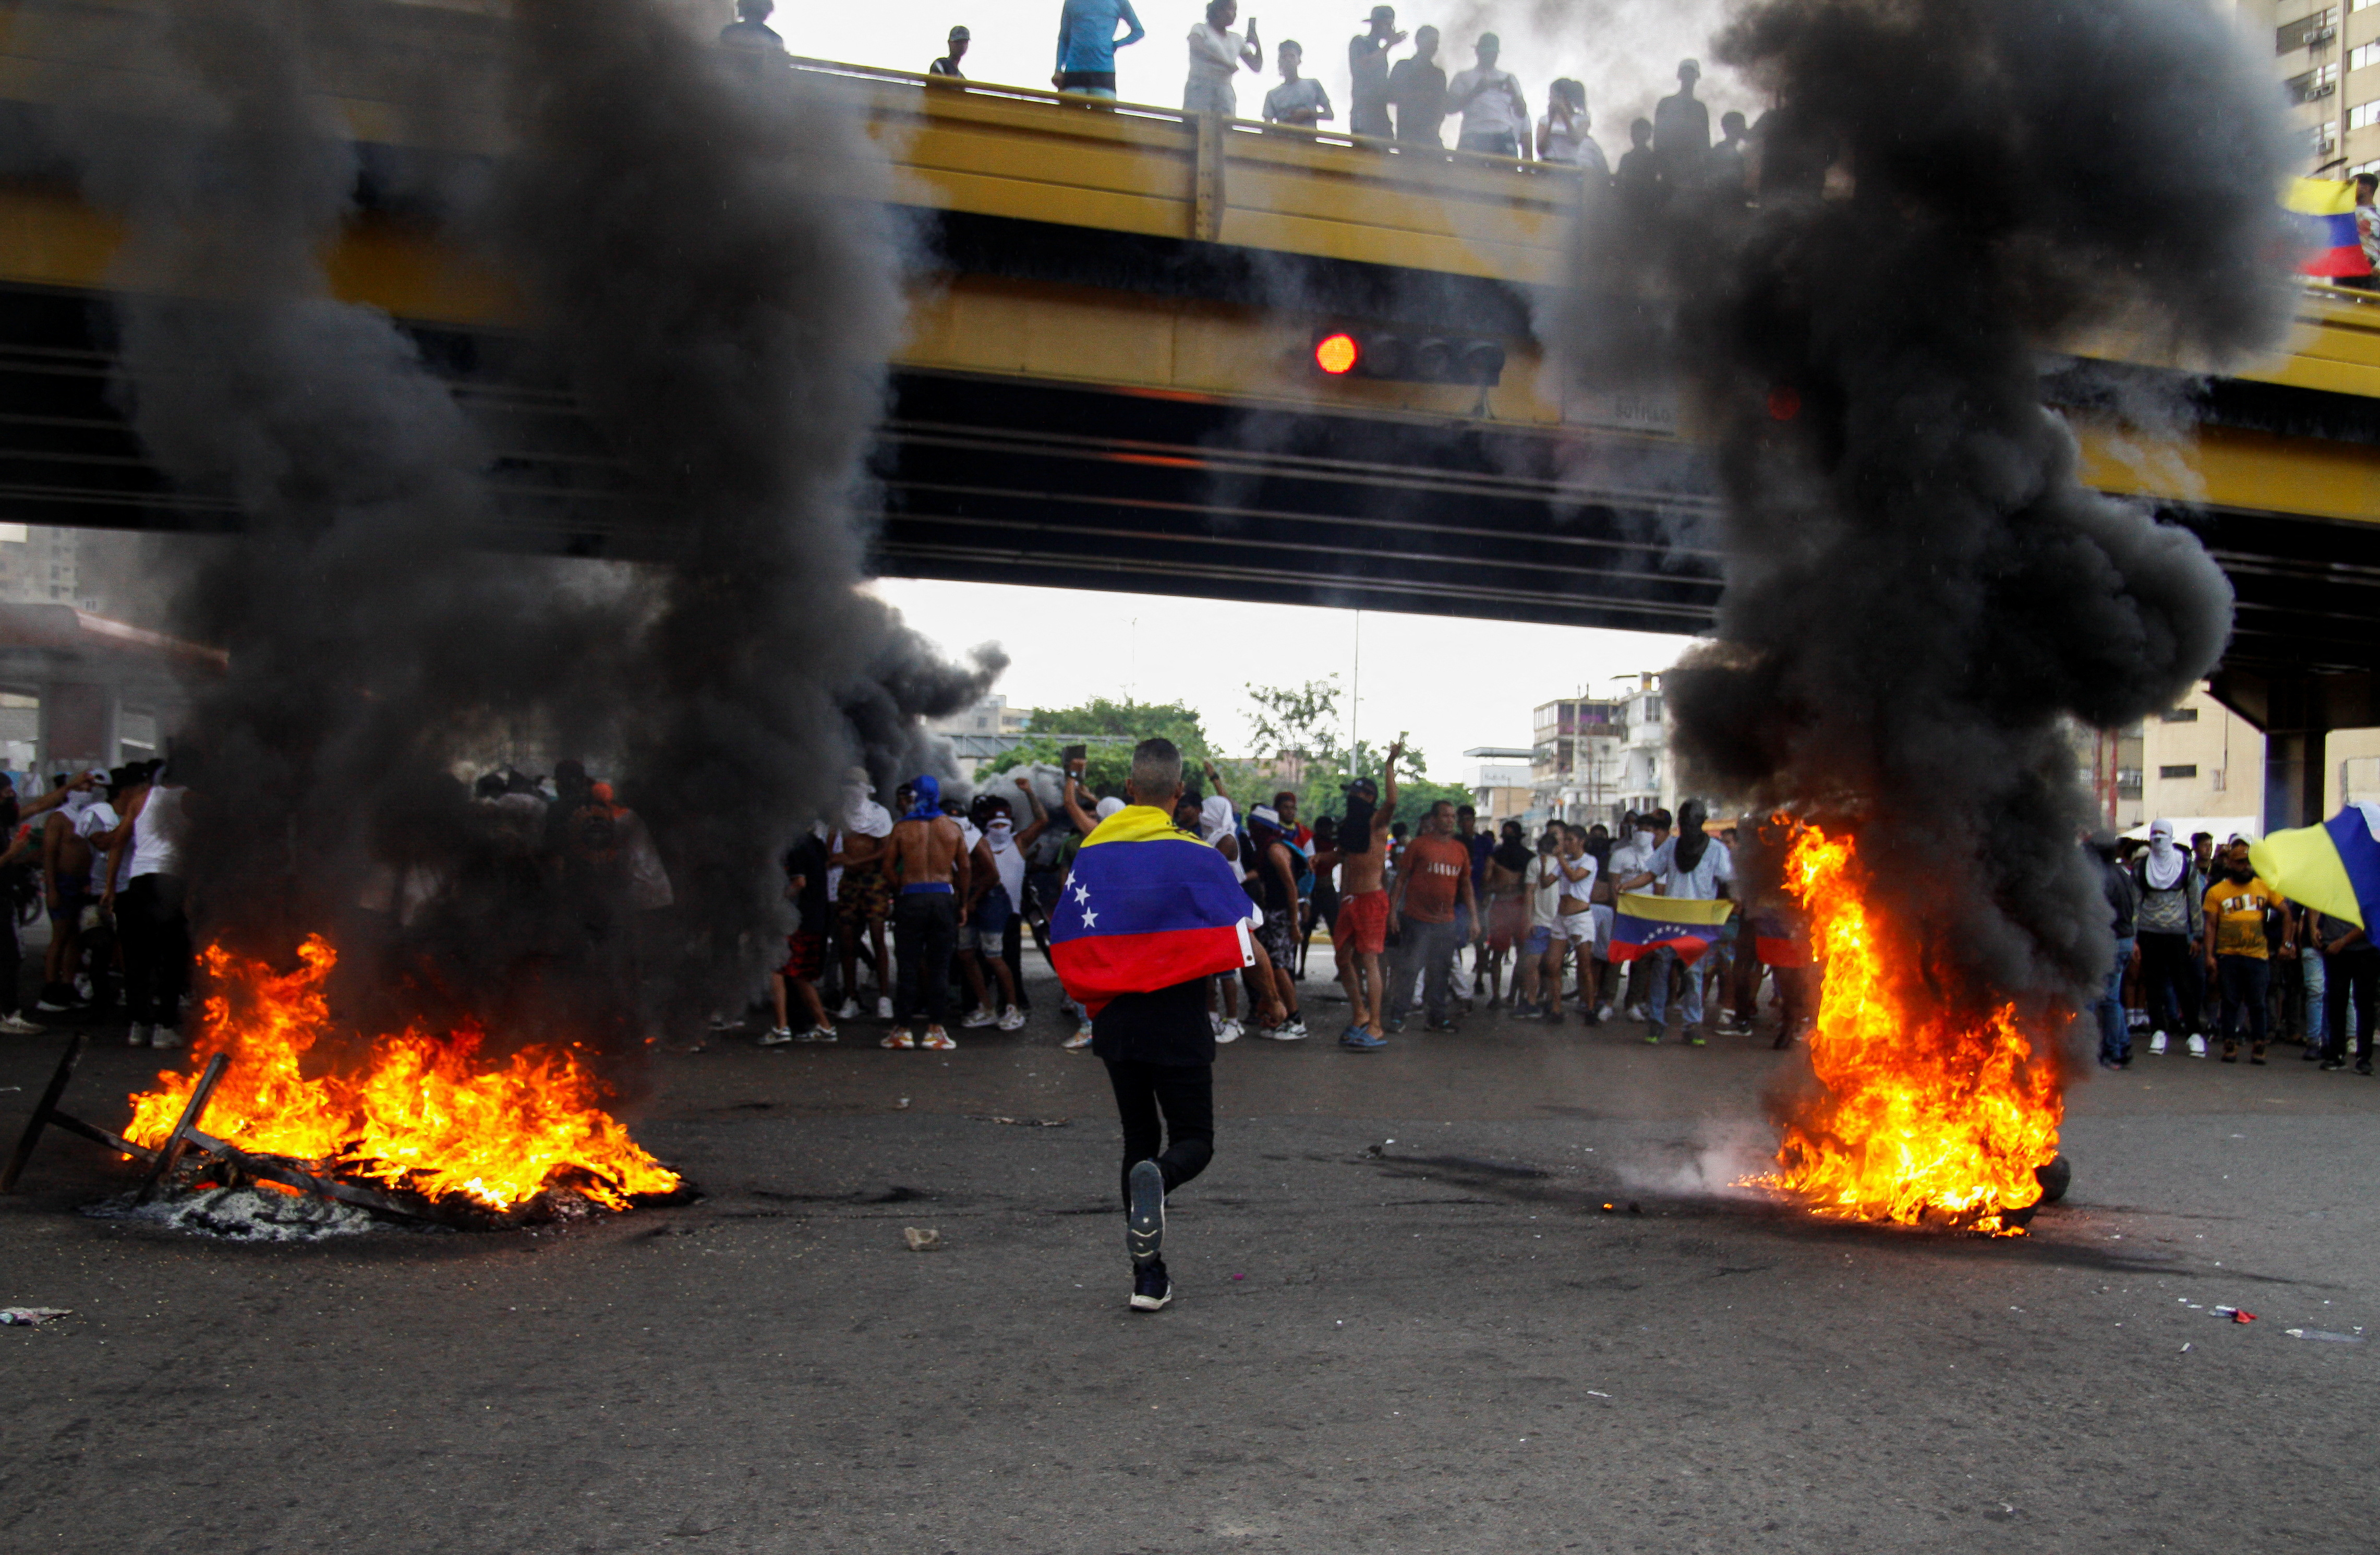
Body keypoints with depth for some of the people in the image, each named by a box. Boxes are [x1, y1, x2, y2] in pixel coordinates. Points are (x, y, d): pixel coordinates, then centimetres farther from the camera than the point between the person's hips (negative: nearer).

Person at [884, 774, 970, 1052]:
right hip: (944, 898, 1)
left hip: (911, 898, -1)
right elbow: (964, 869, 7)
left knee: (908, 966, 4)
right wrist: (963, 904, 14)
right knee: (940, 966, 5)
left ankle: (901, 1030, 6)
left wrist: (897, 891, 11)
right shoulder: (953, 828, 4)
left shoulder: (902, 828, -1)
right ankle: (934, 1030, 5)